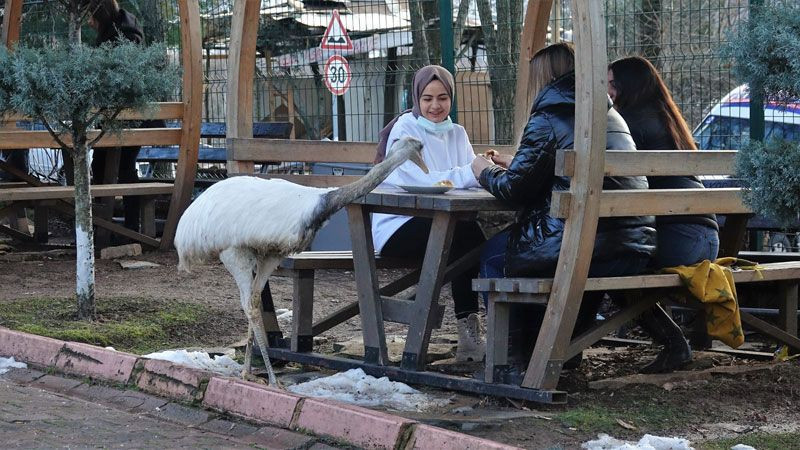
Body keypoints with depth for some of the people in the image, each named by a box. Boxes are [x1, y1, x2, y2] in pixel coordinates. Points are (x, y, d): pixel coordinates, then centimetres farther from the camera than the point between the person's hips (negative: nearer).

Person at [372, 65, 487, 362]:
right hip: (396, 229, -6)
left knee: (474, 235, -27)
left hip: (437, 226, 6)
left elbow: (471, 178, -2)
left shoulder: (456, 133, 15)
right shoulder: (405, 129, -4)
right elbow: (421, 179, -21)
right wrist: (470, 173, -33)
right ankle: (468, 330, -26)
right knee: (465, 232, -30)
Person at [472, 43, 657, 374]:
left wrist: (486, 173, 19)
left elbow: (515, 189, -3)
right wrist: (513, 165, 37)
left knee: (495, 254, 18)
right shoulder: (611, 116, 19)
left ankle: (515, 357, 19)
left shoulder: (548, 120, -5)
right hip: (635, 251, 7)